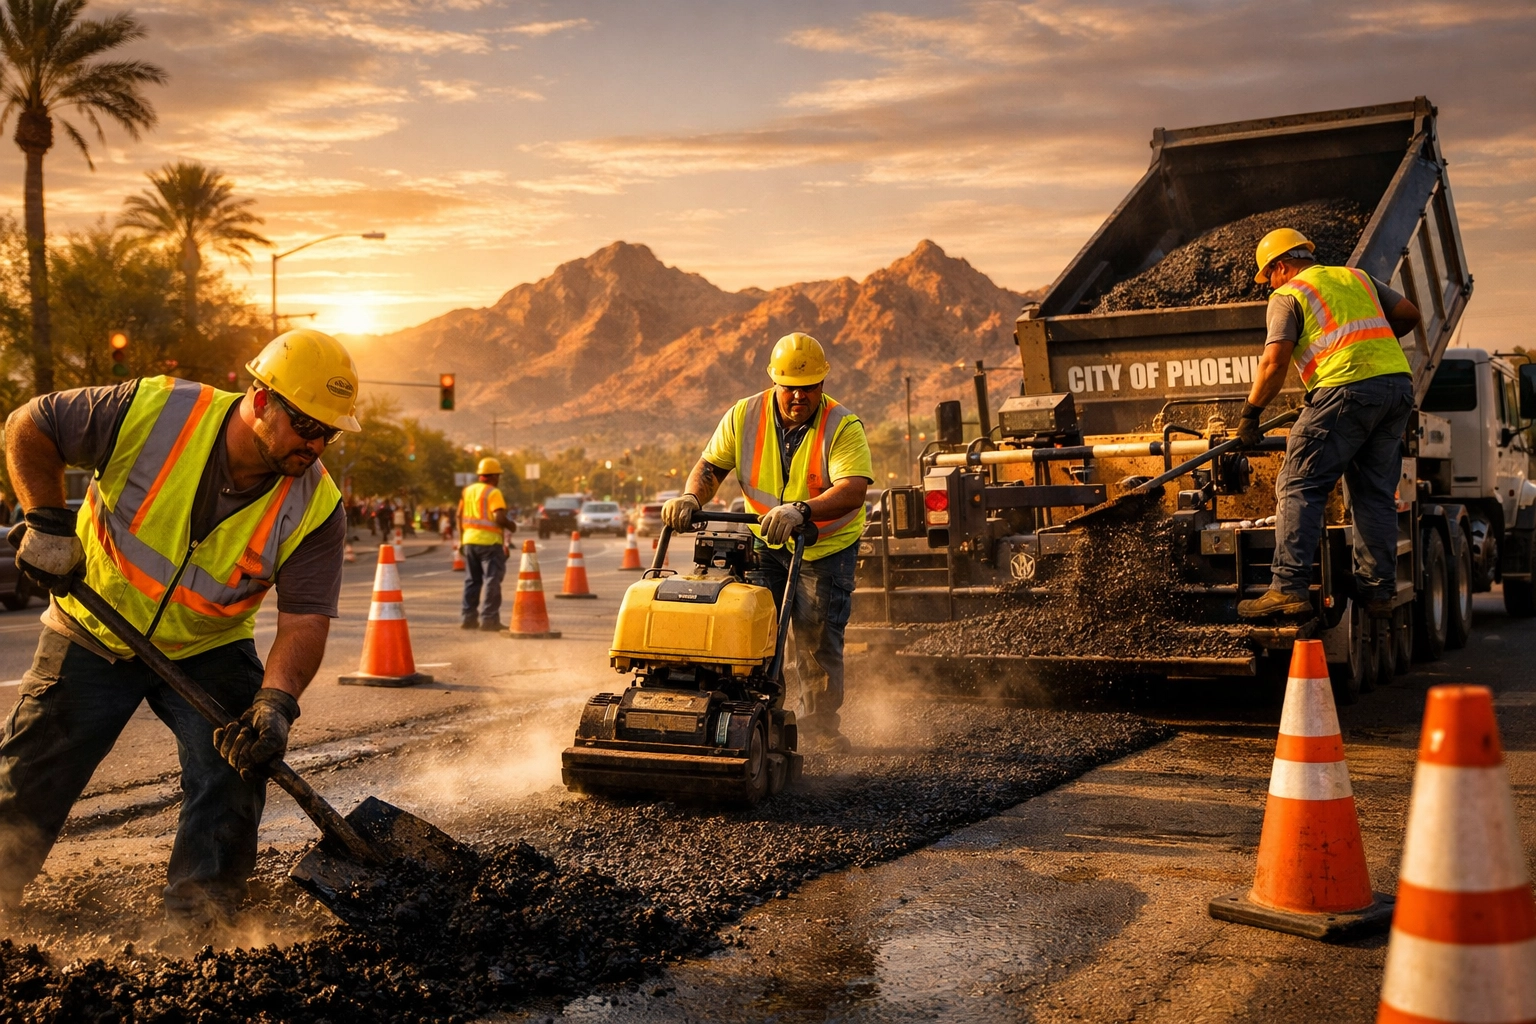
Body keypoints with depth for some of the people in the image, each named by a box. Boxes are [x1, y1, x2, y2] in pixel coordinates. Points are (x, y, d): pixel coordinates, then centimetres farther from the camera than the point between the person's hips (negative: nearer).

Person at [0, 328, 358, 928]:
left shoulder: (314, 508, -21)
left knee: (234, 768, -13)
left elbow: (305, 617, -22)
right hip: (92, 631, -1)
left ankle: (201, 923, 2)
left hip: (207, 651, 1)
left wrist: (275, 702, -37)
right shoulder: (154, 412, -25)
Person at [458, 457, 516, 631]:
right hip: (489, 541, -7)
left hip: (469, 540, 7)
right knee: (491, 580, -3)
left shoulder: (467, 491, 12)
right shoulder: (493, 493, -11)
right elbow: (499, 518, -20)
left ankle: (468, 617, 16)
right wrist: (511, 526, -2)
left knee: (472, 580, 15)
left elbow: (460, 516, 14)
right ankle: (488, 619, -7)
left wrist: (462, 538, 21)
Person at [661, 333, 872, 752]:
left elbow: (853, 490, -31)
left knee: (818, 637, -4)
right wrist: (691, 498, -22)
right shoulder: (745, 416, -6)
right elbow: (712, 465, 0)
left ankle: (822, 727, 11)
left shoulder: (843, 426, -18)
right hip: (764, 544, 3)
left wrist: (801, 510, -48)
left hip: (826, 547, -3)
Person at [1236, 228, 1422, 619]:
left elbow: (1274, 363, -4)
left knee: (1298, 487, -5)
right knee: (1376, 494, 12)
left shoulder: (1287, 295, 7)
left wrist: (1250, 413, 6)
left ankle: (1289, 588, -14)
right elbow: (1409, 314, 26)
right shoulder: (1356, 276, 25)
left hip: (1346, 387, -7)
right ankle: (1378, 591, 10)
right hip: (1398, 381, 7)